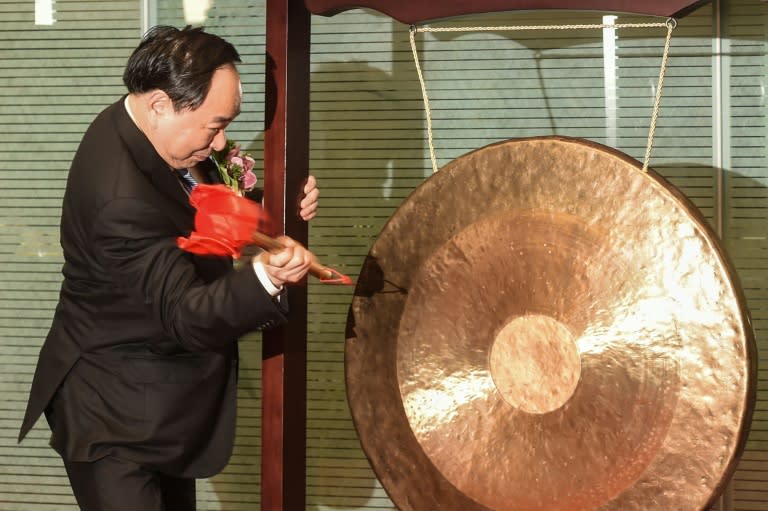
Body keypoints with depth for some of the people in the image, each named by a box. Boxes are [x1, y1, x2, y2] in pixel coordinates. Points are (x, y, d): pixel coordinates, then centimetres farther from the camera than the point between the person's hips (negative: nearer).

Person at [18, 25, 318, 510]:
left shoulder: (135, 132, -4)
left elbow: (203, 220, 12)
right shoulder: (122, 198, -33)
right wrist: (264, 274, -53)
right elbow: (184, 315, -35)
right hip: (117, 420, -10)